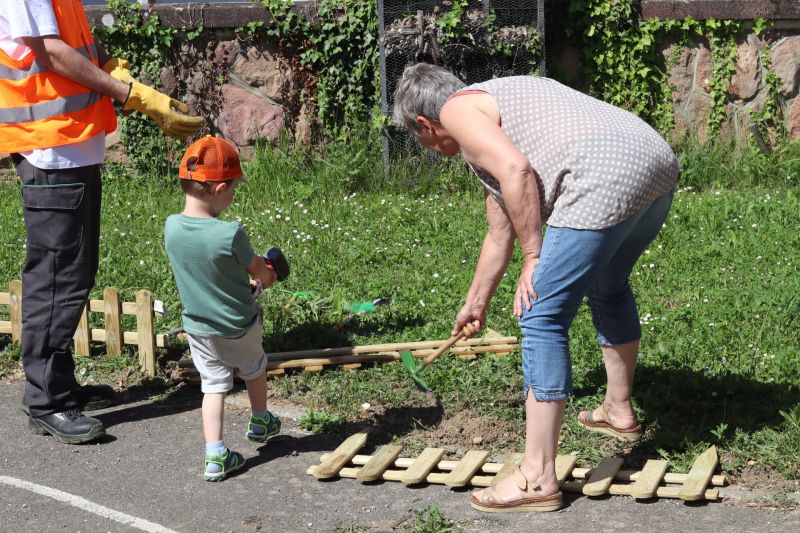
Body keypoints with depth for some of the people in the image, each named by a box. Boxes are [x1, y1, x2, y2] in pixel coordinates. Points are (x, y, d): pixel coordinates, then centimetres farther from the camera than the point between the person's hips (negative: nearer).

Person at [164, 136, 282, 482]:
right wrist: (267, 275, 14)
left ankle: (215, 456, 6)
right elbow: (257, 267, -11)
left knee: (213, 386, 13)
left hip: (197, 328, 3)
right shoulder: (230, 234, -30)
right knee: (254, 369, 25)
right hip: (238, 327, -3)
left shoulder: (171, 228, -13)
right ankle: (260, 423, 47)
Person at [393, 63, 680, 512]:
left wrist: (534, 257, -5)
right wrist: (476, 303, 51)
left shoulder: (457, 109, 7)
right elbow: (500, 235, 41)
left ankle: (537, 479, -3)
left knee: (542, 318, -4)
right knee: (609, 287, 33)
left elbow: (516, 170, -13)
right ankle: (619, 410, 49)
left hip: (606, 181, -10)